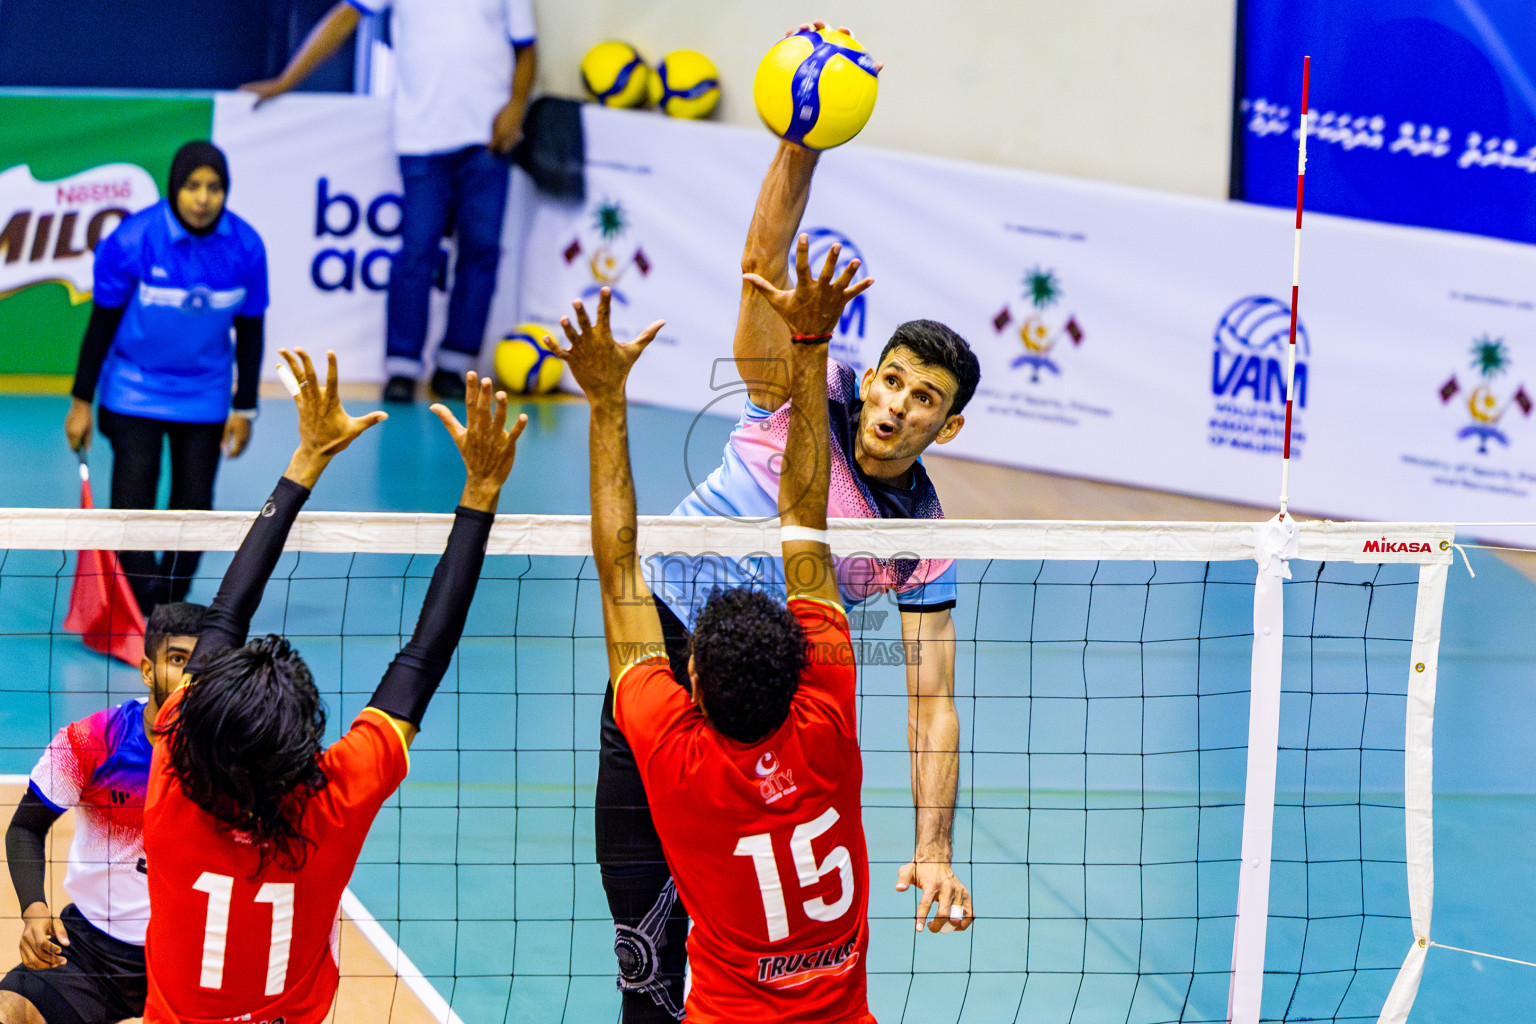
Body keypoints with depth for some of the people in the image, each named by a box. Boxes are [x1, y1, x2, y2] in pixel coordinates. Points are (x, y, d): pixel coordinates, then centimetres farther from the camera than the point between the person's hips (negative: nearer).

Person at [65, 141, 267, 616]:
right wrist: (81, 402, -5)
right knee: (133, 505, -9)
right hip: (134, 393, -2)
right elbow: (102, 322, -7)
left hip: (204, 396, 2)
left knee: (194, 508, 4)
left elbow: (249, 330, 2)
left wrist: (245, 408, 4)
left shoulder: (245, 247, -11)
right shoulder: (133, 239, -17)